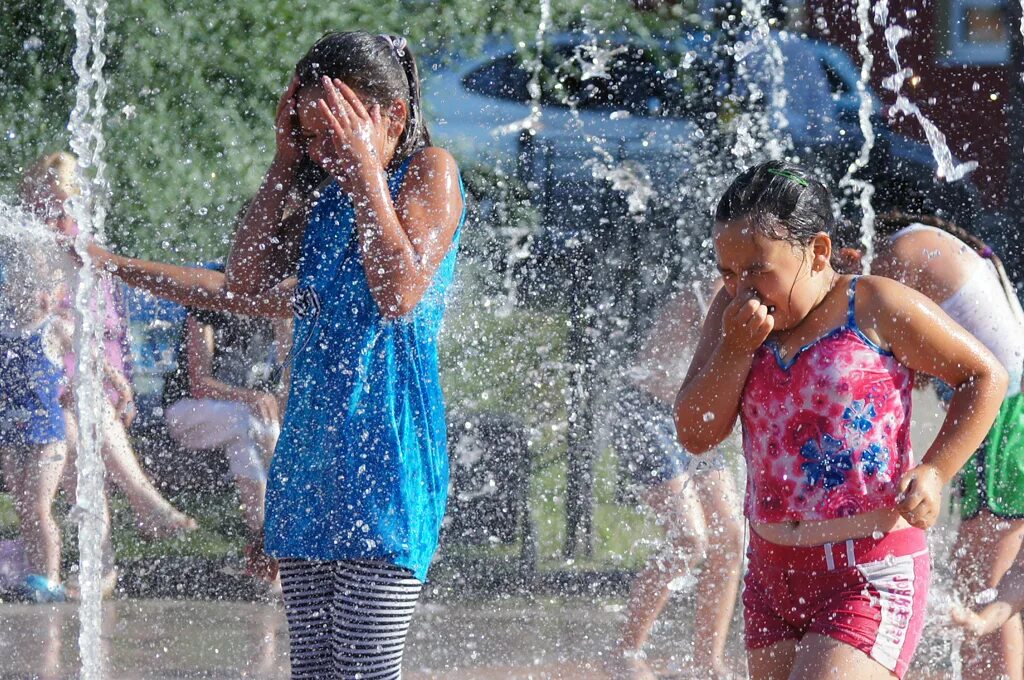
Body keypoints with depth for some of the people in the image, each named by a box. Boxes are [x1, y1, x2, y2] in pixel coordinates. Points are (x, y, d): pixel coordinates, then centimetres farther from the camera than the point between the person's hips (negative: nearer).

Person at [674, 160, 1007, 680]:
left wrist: (934, 472, -9)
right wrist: (735, 349, -11)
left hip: (870, 580, -7)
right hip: (771, 574, 7)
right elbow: (695, 435, 3)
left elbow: (985, 376, 3)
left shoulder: (876, 309, -7)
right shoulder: (734, 313, 7)